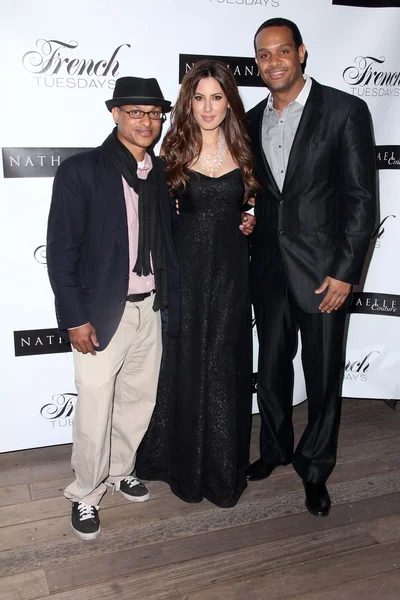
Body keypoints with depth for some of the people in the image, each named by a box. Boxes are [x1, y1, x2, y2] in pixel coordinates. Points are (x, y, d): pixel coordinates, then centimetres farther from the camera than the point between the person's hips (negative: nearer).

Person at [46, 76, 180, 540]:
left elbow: (167, 240, 11)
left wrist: (171, 300, 5)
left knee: (139, 399, 17)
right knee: (95, 411, 4)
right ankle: (85, 494, 26)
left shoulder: (162, 172, 6)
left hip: (150, 307, 6)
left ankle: (120, 470, 40)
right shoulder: (80, 171, -10)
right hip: (103, 312, -5)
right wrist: (75, 318, -13)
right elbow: (61, 251, -11)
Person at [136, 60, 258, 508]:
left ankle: (224, 467, 26)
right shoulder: (175, 151, 0)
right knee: (185, 363, 8)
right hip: (185, 268, -1)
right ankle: (184, 462, 28)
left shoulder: (241, 149, 5)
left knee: (225, 365, 8)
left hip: (230, 270, 1)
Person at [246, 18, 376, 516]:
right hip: (268, 268, 5)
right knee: (271, 368, 16)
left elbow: (361, 198, -9)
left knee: (323, 376, 7)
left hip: (322, 269, -4)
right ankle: (275, 448, 39)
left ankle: (314, 469, 28)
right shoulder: (252, 121, 8)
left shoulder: (345, 111, -6)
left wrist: (345, 272, -14)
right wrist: (247, 236, 3)